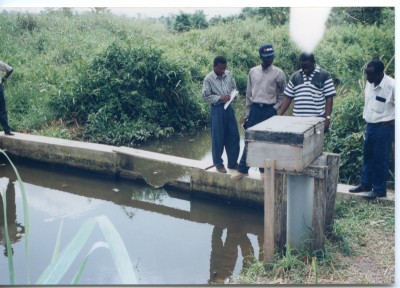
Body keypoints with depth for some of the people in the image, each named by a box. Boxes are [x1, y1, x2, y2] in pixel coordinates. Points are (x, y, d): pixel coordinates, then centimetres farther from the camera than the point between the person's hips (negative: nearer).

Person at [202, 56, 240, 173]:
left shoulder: (228, 74, 4)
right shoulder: (208, 79, -10)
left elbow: (234, 88, 15)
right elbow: (205, 96, -10)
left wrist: (231, 95, -6)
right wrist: (220, 98, -19)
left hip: (229, 107, 5)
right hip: (217, 109, -5)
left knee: (233, 136, 8)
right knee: (218, 137, 1)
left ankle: (233, 162, 22)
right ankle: (218, 164, 16)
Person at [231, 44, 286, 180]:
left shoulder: (278, 73, -4)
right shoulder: (253, 71, 4)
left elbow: (282, 94, 4)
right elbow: (248, 93, 9)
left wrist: (275, 109, -4)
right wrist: (247, 113, 9)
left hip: (269, 110, -2)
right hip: (255, 109, 2)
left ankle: (265, 170, 18)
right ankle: (243, 169, 13)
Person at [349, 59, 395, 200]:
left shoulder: (392, 85, -21)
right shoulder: (369, 83, 1)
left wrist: (391, 122, -10)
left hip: (384, 127, -7)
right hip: (370, 125, 7)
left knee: (380, 159, 3)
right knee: (367, 156, 17)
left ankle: (379, 189, 15)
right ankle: (365, 184, 30)